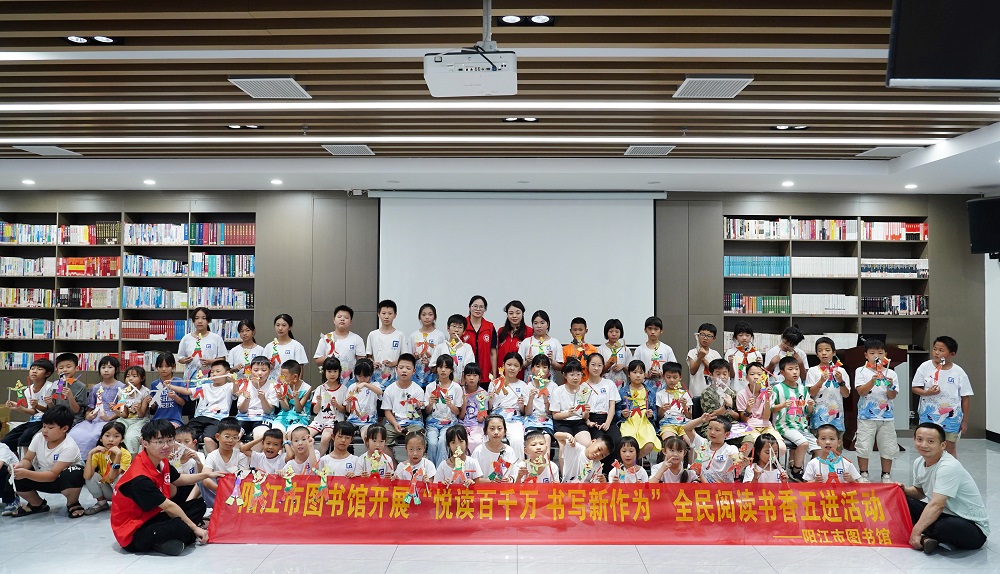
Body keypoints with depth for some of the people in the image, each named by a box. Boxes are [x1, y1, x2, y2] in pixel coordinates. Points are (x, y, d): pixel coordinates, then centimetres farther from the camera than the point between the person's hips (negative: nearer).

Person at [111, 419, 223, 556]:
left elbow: (178, 480, 23)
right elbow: (169, 507, -22)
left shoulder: (161, 461, 0)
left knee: (198, 504, 12)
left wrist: (206, 475, 18)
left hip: (151, 517, 10)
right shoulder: (140, 478, -28)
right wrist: (195, 528, -15)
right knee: (180, 527, -35)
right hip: (132, 535, -10)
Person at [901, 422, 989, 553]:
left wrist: (916, 532, -26)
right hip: (944, 514, 8)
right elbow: (920, 492, 18)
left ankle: (926, 536, -5)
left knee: (944, 527, -39)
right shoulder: (919, 462, 0)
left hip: (973, 527, -7)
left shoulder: (949, 467, -25)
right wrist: (904, 490, -5)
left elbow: (936, 505, -29)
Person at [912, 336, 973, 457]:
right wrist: (927, 392, -21)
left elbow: (965, 397, 1)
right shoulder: (925, 367, -4)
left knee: (950, 449, 12)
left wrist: (964, 419, 1)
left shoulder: (958, 372, -5)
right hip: (929, 415, 0)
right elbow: (915, 388, 0)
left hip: (951, 417, 0)